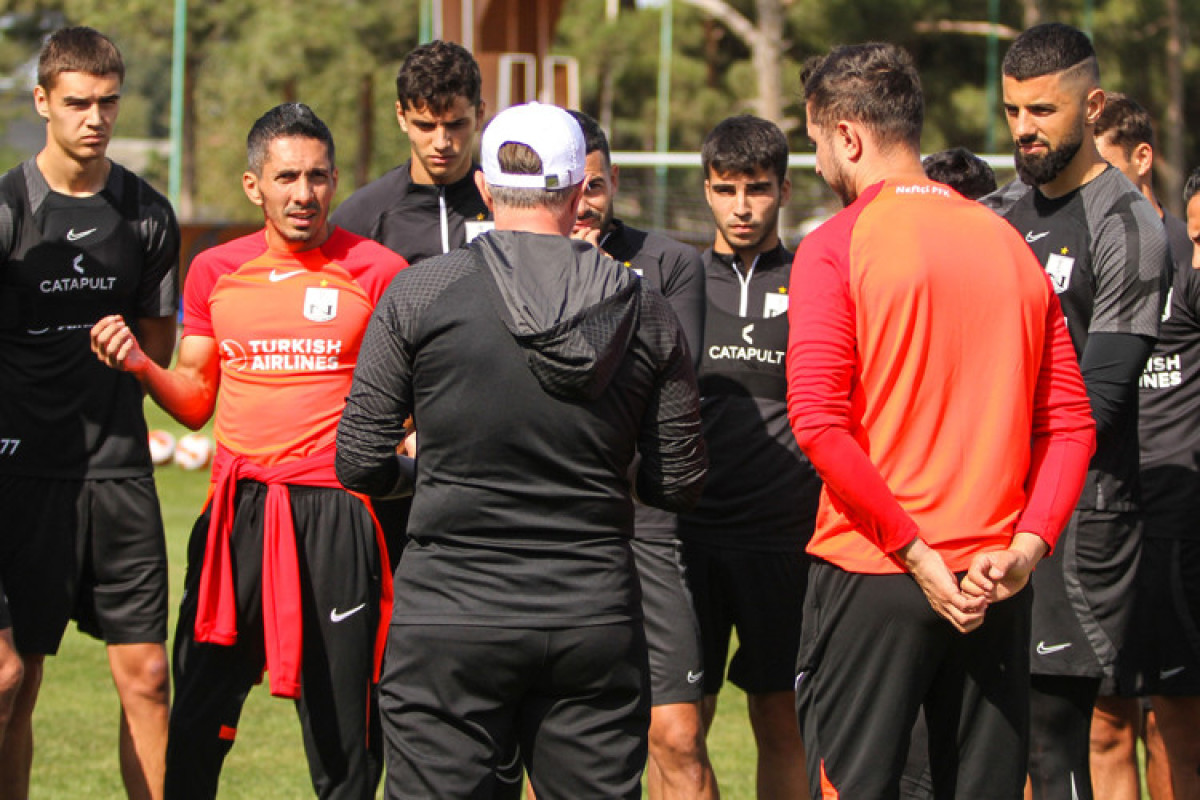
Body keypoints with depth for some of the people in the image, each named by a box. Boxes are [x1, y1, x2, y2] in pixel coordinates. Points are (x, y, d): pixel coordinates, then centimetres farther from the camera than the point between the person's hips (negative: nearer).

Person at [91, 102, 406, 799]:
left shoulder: (377, 271, 1)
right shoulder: (216, 271, 11)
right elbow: (195, 401, 17)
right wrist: (139, 364, -1)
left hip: (335, 509, -3)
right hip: (238, 507, 3)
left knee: (340, 716, 0)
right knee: (199, 717, 2)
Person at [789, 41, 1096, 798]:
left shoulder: (836, 246, -5)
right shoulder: (1011, 245, 11)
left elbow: (819, 423, -15)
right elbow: (1071, 424, 7)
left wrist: (916, 553, -14)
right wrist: (1024, 548, -3)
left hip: (871, 570, -5)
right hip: (995, 584, 5)